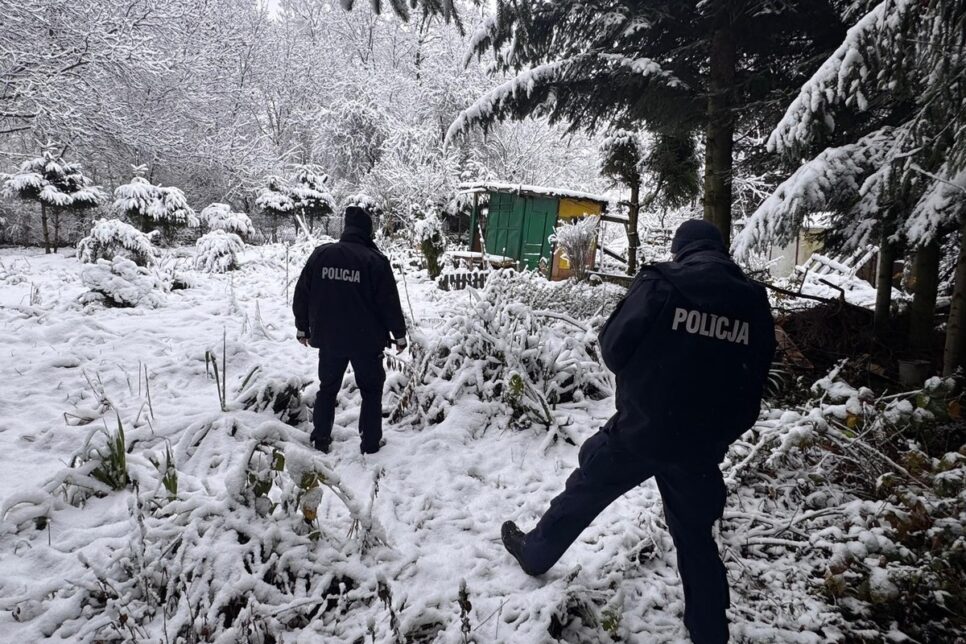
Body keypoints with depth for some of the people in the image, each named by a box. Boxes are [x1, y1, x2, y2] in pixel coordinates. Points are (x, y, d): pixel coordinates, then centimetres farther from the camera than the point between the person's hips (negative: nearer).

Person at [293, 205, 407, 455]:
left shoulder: (321, 254, -2)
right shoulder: (376, 261, -12)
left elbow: (301, 295, 4)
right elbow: (389, 303, -10)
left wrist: (303, 327, 17)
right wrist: (399, 334, 3)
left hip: (328, 339, 3)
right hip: (366, 341, -3)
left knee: (327, 389, 20)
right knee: (371, 390, 14)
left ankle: (321, 439, 26)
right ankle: (371, 443, 16)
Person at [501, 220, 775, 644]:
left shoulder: (660, 283, -11)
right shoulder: (754, 301, 2)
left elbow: (613, 349, -8)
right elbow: (754, 381, 9)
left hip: (640, 429, -3)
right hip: (702, 444, 3)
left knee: (585, 491, 19)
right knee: (696, 537, 18)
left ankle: (535, 553, 38)